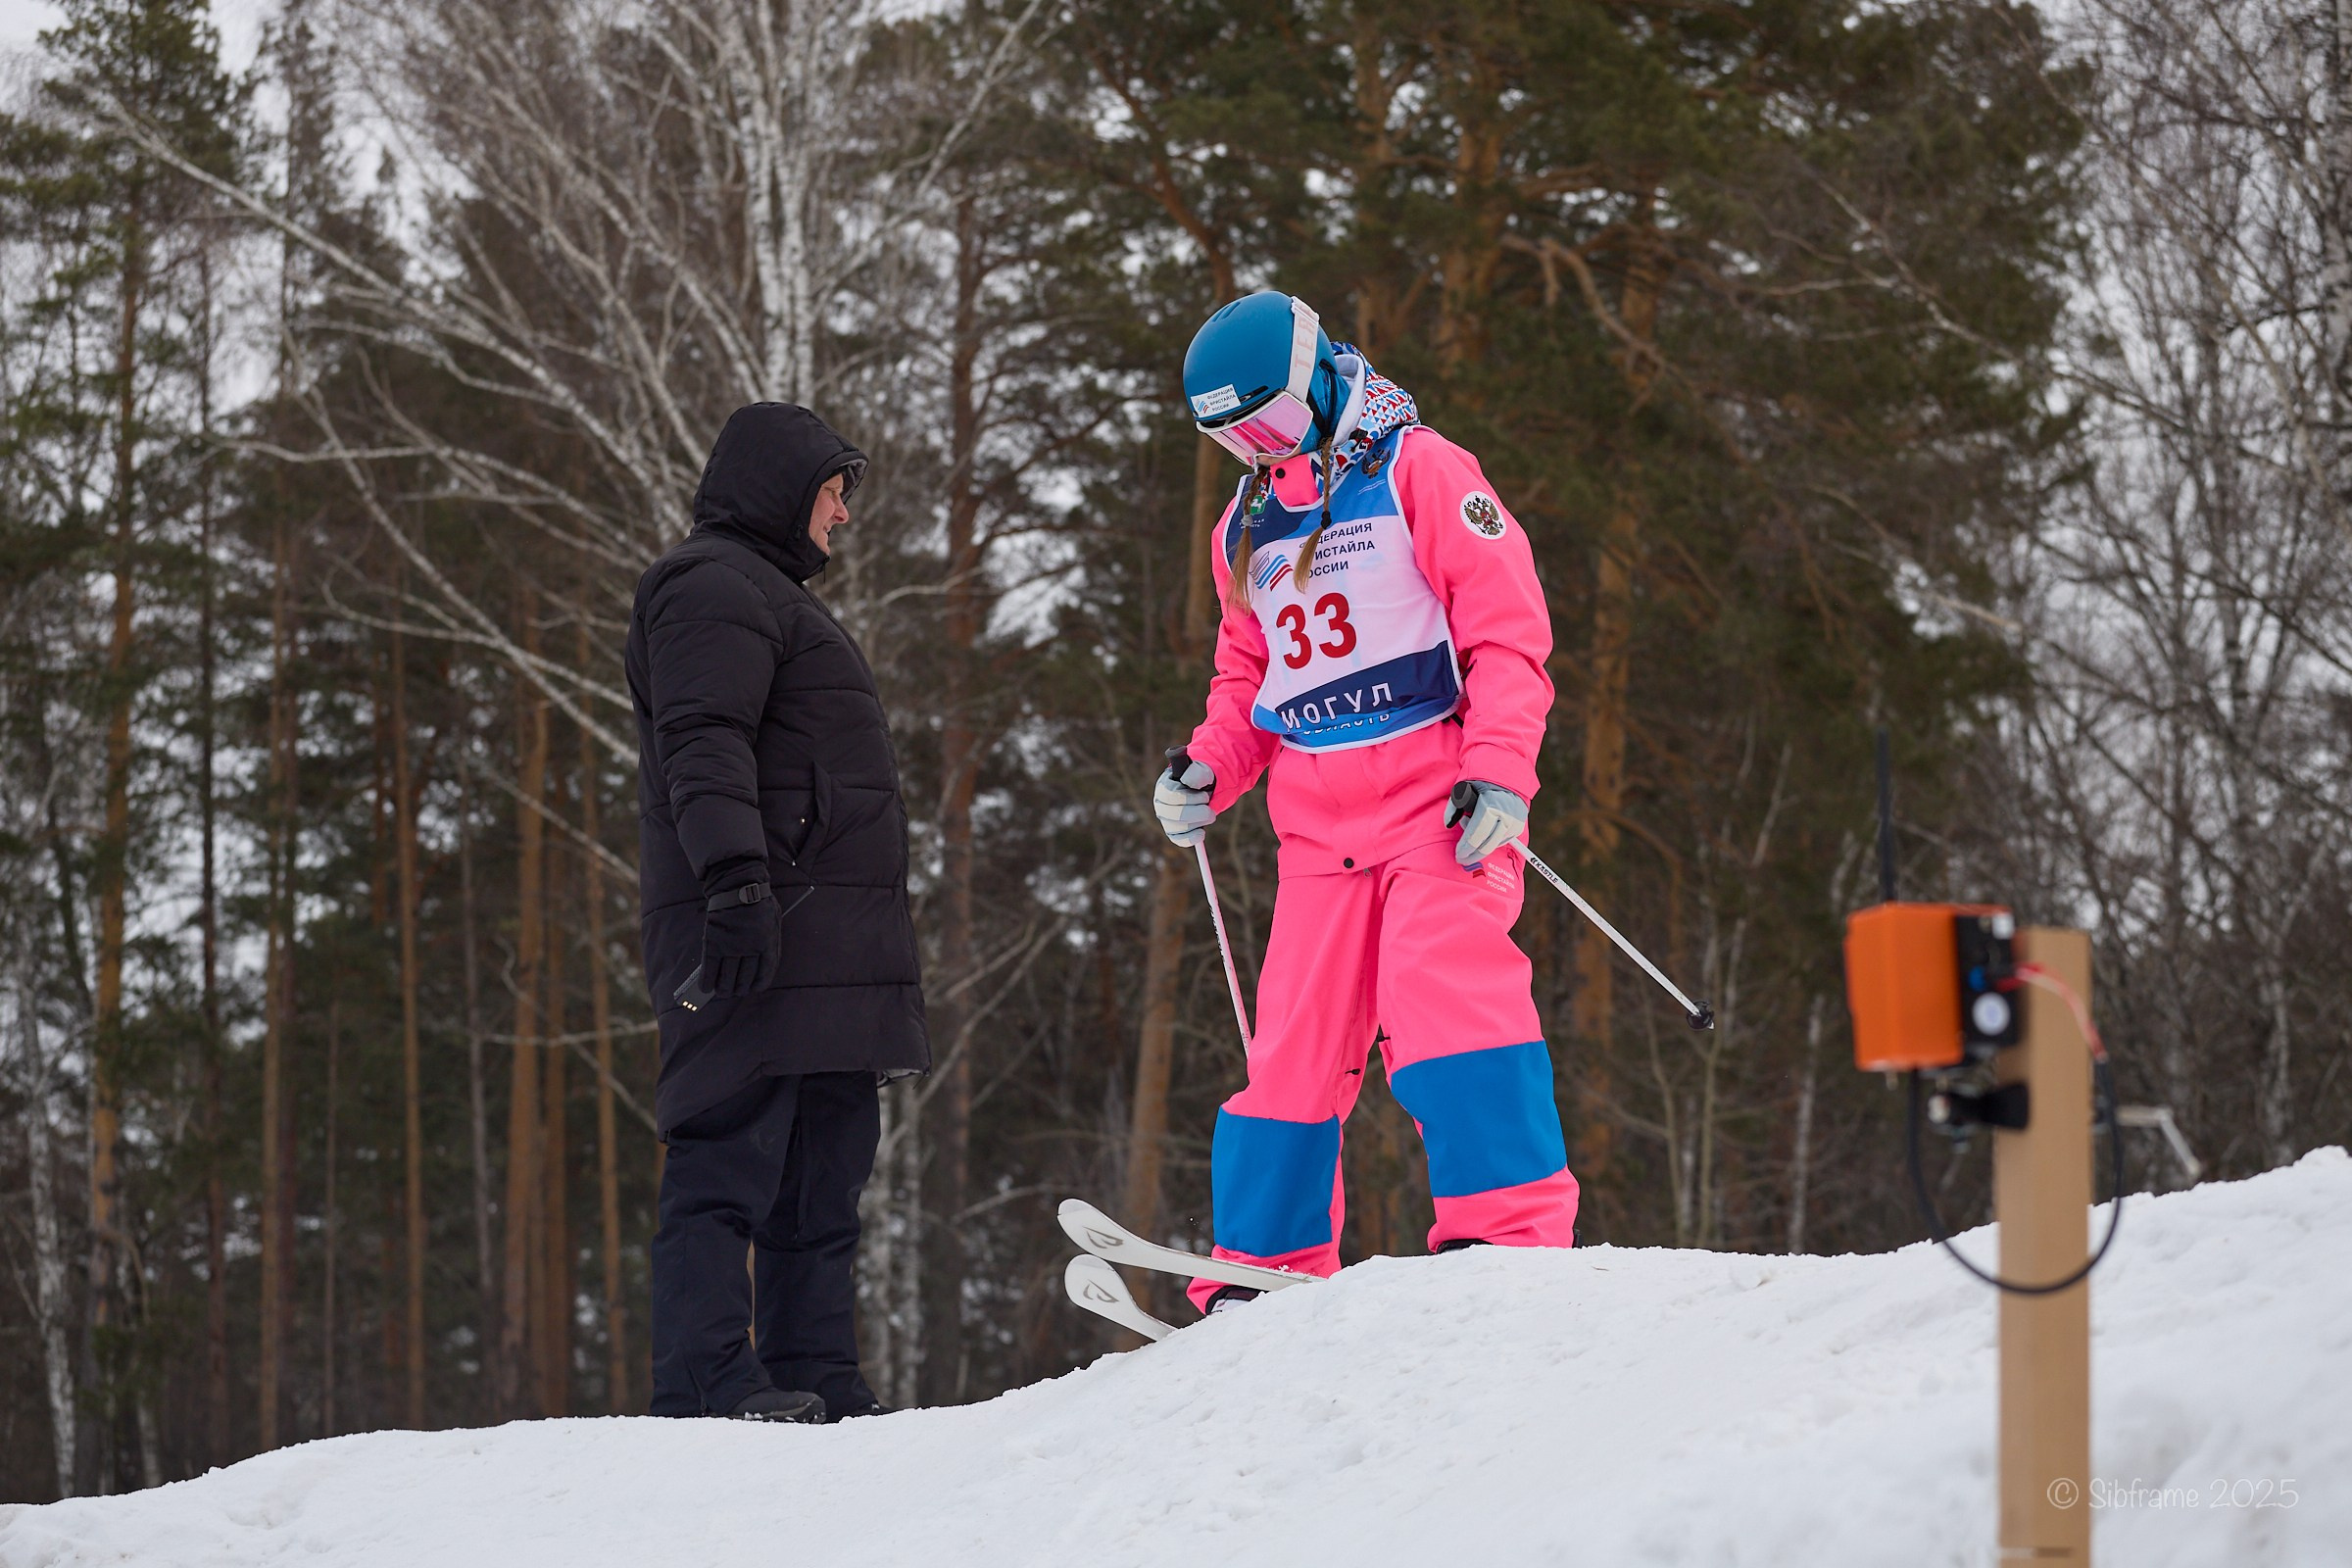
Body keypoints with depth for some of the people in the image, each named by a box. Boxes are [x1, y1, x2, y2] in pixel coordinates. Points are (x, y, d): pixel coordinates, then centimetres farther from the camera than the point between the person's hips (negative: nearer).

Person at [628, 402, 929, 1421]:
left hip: (825, 950, 11)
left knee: (821, 1179, 6)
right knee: (729, 1164, -15)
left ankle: (817, 1382, 4)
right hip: (761, 935, -11)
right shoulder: (713, 588, -3)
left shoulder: (770, 596, 31)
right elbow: (705, 746, -18)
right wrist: (735, 878, -30)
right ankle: (707, 1387, -20)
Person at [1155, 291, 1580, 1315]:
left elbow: (1506, 624, -7)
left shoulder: (1417, 472, -2)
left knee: (1443, 985, -23)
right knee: (1295, 1037, 2)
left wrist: (1499, 767, -17)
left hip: (1440, 798, -6)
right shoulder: (1247, 529, 18)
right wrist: (1208, 768, 7)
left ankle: (1510, 1222, -26)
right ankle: (1264, 1266, 8)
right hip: (1319, 825, 6)